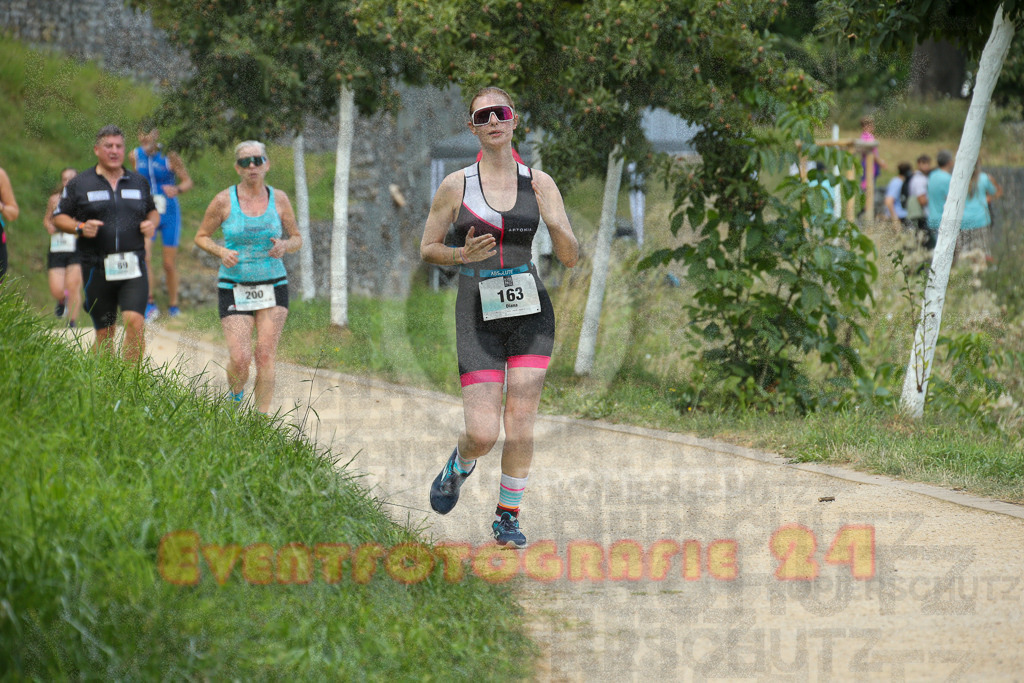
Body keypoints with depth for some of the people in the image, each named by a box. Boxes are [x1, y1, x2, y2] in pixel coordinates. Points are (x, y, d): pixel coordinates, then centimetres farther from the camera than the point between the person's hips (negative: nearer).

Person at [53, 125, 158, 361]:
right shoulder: (79, 184, 6)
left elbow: (153, 211, 26)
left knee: (135, 321, -17)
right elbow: (59, 217, 8)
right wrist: (80, 227, -11)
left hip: (133, 267, 1)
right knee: (104, 332, 5)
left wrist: (151, 223, 3)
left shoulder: (139, 182, 14)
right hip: (97, 268, -1)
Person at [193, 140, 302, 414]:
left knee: (265, 356, -8)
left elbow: (297, 239, 12)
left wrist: (284, 246, -11)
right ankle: (234, 400, 23)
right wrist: (221, 251, -13)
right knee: (240, 360, -9)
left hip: (273, 286, 1)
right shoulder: (224, 201, -4)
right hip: (234, 289, -1)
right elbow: (201, 237, 7)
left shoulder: (278, 199, 2)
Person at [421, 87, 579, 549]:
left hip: (531, 314, 1)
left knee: (520, 423, -3)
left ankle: (508, 516, 16)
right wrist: (462, 254, -13)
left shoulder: (539, 184, 2)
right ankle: (459, 466, 28)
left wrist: (557, 226, -18)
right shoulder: (456, 186, -1)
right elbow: (427, 249, 7)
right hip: (478, 316, -1)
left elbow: (570, 259, 3)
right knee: (482, 432, -8)